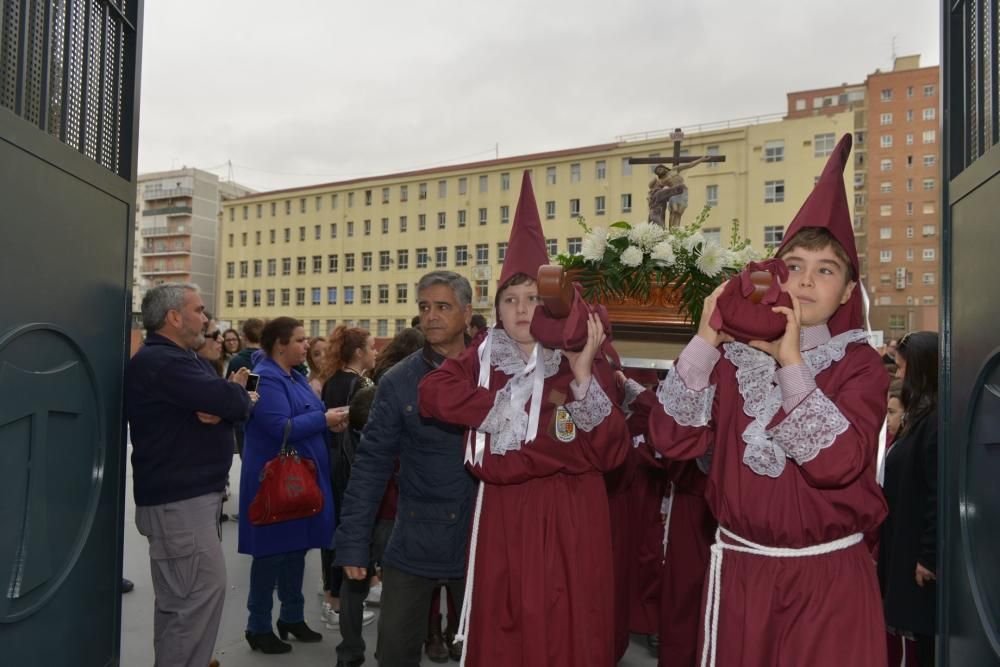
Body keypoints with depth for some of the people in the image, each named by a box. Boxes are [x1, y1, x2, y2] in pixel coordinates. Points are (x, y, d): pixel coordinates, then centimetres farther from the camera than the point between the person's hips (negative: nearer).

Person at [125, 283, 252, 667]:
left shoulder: (178, 358, 17)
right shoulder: (159, 362, -17)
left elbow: (237, 407, 10)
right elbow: (233, 400, -26)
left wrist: (222, 406, -13)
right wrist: (237, 392, -2)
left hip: (189, 494, 10)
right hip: (179, 499, -10)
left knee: (179, 597, 19)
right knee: (203, 590, -7)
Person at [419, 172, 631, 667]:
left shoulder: (584, 361, 0)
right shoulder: (481, 360, 6)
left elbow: (611, 453, -9)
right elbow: (431, 393, -12)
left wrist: (583, 376, -19)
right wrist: (509, 403, -14)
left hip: (569, 519, -1)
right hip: (501, 517, 2)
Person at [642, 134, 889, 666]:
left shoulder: (859, 364, -5)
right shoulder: (734, 354, -2)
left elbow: (836, 463, -21)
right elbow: (672, 440, -13)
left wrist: (791, 362, -24)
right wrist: (704, 342, -19)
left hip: (829, 574, -1)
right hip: (739, 566, 2)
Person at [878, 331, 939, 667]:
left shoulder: (936, 420, -20)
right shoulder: (922, 416, 12)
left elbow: (940, 494, -23)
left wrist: (929, 554, -20)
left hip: (924, 551, -10)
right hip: (908, 544, 10)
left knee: (928, 637, 2)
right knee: (920, 634, 16)